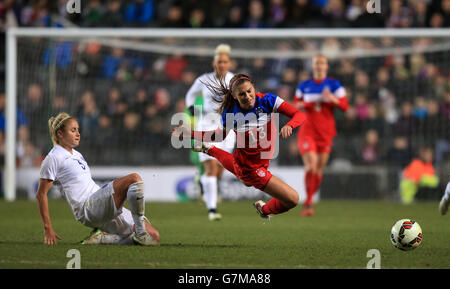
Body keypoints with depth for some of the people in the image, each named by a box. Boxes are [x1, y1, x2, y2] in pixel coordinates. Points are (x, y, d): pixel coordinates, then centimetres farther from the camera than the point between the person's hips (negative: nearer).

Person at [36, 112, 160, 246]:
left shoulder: (77, 155, 24)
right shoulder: (53, 158, -3)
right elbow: (41, 194, -5)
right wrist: (48, 229, -10)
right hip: (88, 208, -9)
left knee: (154, 236, -3)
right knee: (134, 178, -25)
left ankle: (101, 238, 2)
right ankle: (140, 234, -23)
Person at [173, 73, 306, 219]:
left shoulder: (267, 101, -17)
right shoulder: (231, 114, -20)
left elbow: (300, 115, -19)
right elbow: (219, 136, 0)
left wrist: (289, 125, -40)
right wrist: (190, 133, -10)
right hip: (251, 169, -5)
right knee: (293, 199, -8)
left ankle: (210, 150, 57)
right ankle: (265, 210, 25)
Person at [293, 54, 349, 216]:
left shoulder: (334, 85, 4)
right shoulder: (304, 86, 9)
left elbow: (345, 106, -3)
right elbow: (296, 104, 20)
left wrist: (333, 99, -22)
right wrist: (302, 105, -4)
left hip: (325, 133, 1)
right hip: (307, 130, -1)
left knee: (319, 170, 4)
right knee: (311, 165, -19)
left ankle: (308, 202, 21)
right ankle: (308, 201, -13)